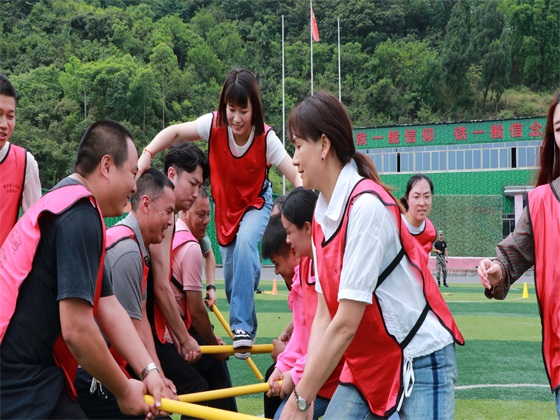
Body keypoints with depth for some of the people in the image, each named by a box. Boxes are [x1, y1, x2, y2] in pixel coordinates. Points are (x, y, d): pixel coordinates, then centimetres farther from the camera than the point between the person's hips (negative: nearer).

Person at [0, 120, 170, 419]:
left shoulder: (64, 205, 14)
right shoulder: (80, 216, -18)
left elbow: (109, 308, 10)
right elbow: (77, 330, -23)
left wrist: (148, 371, 1)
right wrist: (124, 391, -10)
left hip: (29, 381, 10)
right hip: (25, 387, -10)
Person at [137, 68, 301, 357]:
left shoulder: (265, 137, -28)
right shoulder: (215, 125, -24)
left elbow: (296, 175, -31)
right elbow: (175, 132, -16)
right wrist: (147, 155, -31)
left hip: (256, 203, -3)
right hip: (225, 206, 3)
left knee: (244, 244, -32)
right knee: (231, 277, 4)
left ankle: (242, 325, -26)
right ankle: (247, 328, 31)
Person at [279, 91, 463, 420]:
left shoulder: (367, 207, -22)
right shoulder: (322, 213, 3)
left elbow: (346, 324, -24)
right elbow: (324, 314, 2)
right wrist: (305, 388, -7)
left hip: (421, 361, -7)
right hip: (367, 364, 7)